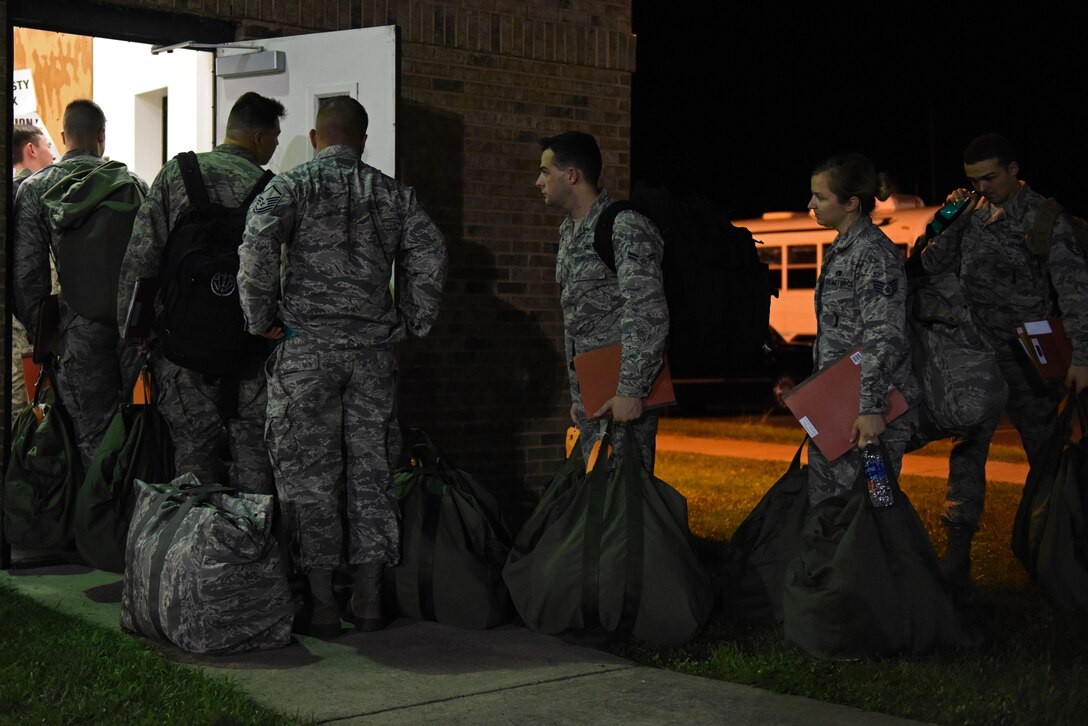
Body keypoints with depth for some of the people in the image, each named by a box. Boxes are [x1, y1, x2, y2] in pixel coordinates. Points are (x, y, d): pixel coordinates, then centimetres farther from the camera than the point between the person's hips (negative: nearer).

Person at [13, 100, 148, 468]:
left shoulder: (34, 189, 1)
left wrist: (38, 330, 8)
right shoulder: (134, 183, 4)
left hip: (81, 326, -1)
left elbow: (28, 271, -2)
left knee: (94, 434, 5)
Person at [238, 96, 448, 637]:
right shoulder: (395, 194, 10)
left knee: (309, 472, 3)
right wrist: (410, 323, 10)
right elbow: (430, 256, 2)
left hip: (307, 347, -3)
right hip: (373, 348, 3)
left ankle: (320, 603, 5)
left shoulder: (291, 185, 1)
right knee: (371, 470, 9)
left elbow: (258, 242, -15)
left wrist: (262, 318, -5)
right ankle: (369, 598, 14)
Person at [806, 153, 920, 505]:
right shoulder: (840, 250, 15)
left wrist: (871, 408, -28)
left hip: (872, 413, -10)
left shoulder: (874, 254, -15)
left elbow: (885, 337, -22)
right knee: (822, 500, 13)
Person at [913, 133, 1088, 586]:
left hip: (1026, 357, -5)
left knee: (1044, 450, 8)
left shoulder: (1045, 219, -10)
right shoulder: (973, 210, 7)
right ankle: (957, 556, 3)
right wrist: (948, 219, -9)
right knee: (967, 450, 1)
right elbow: (934, 262, 7)